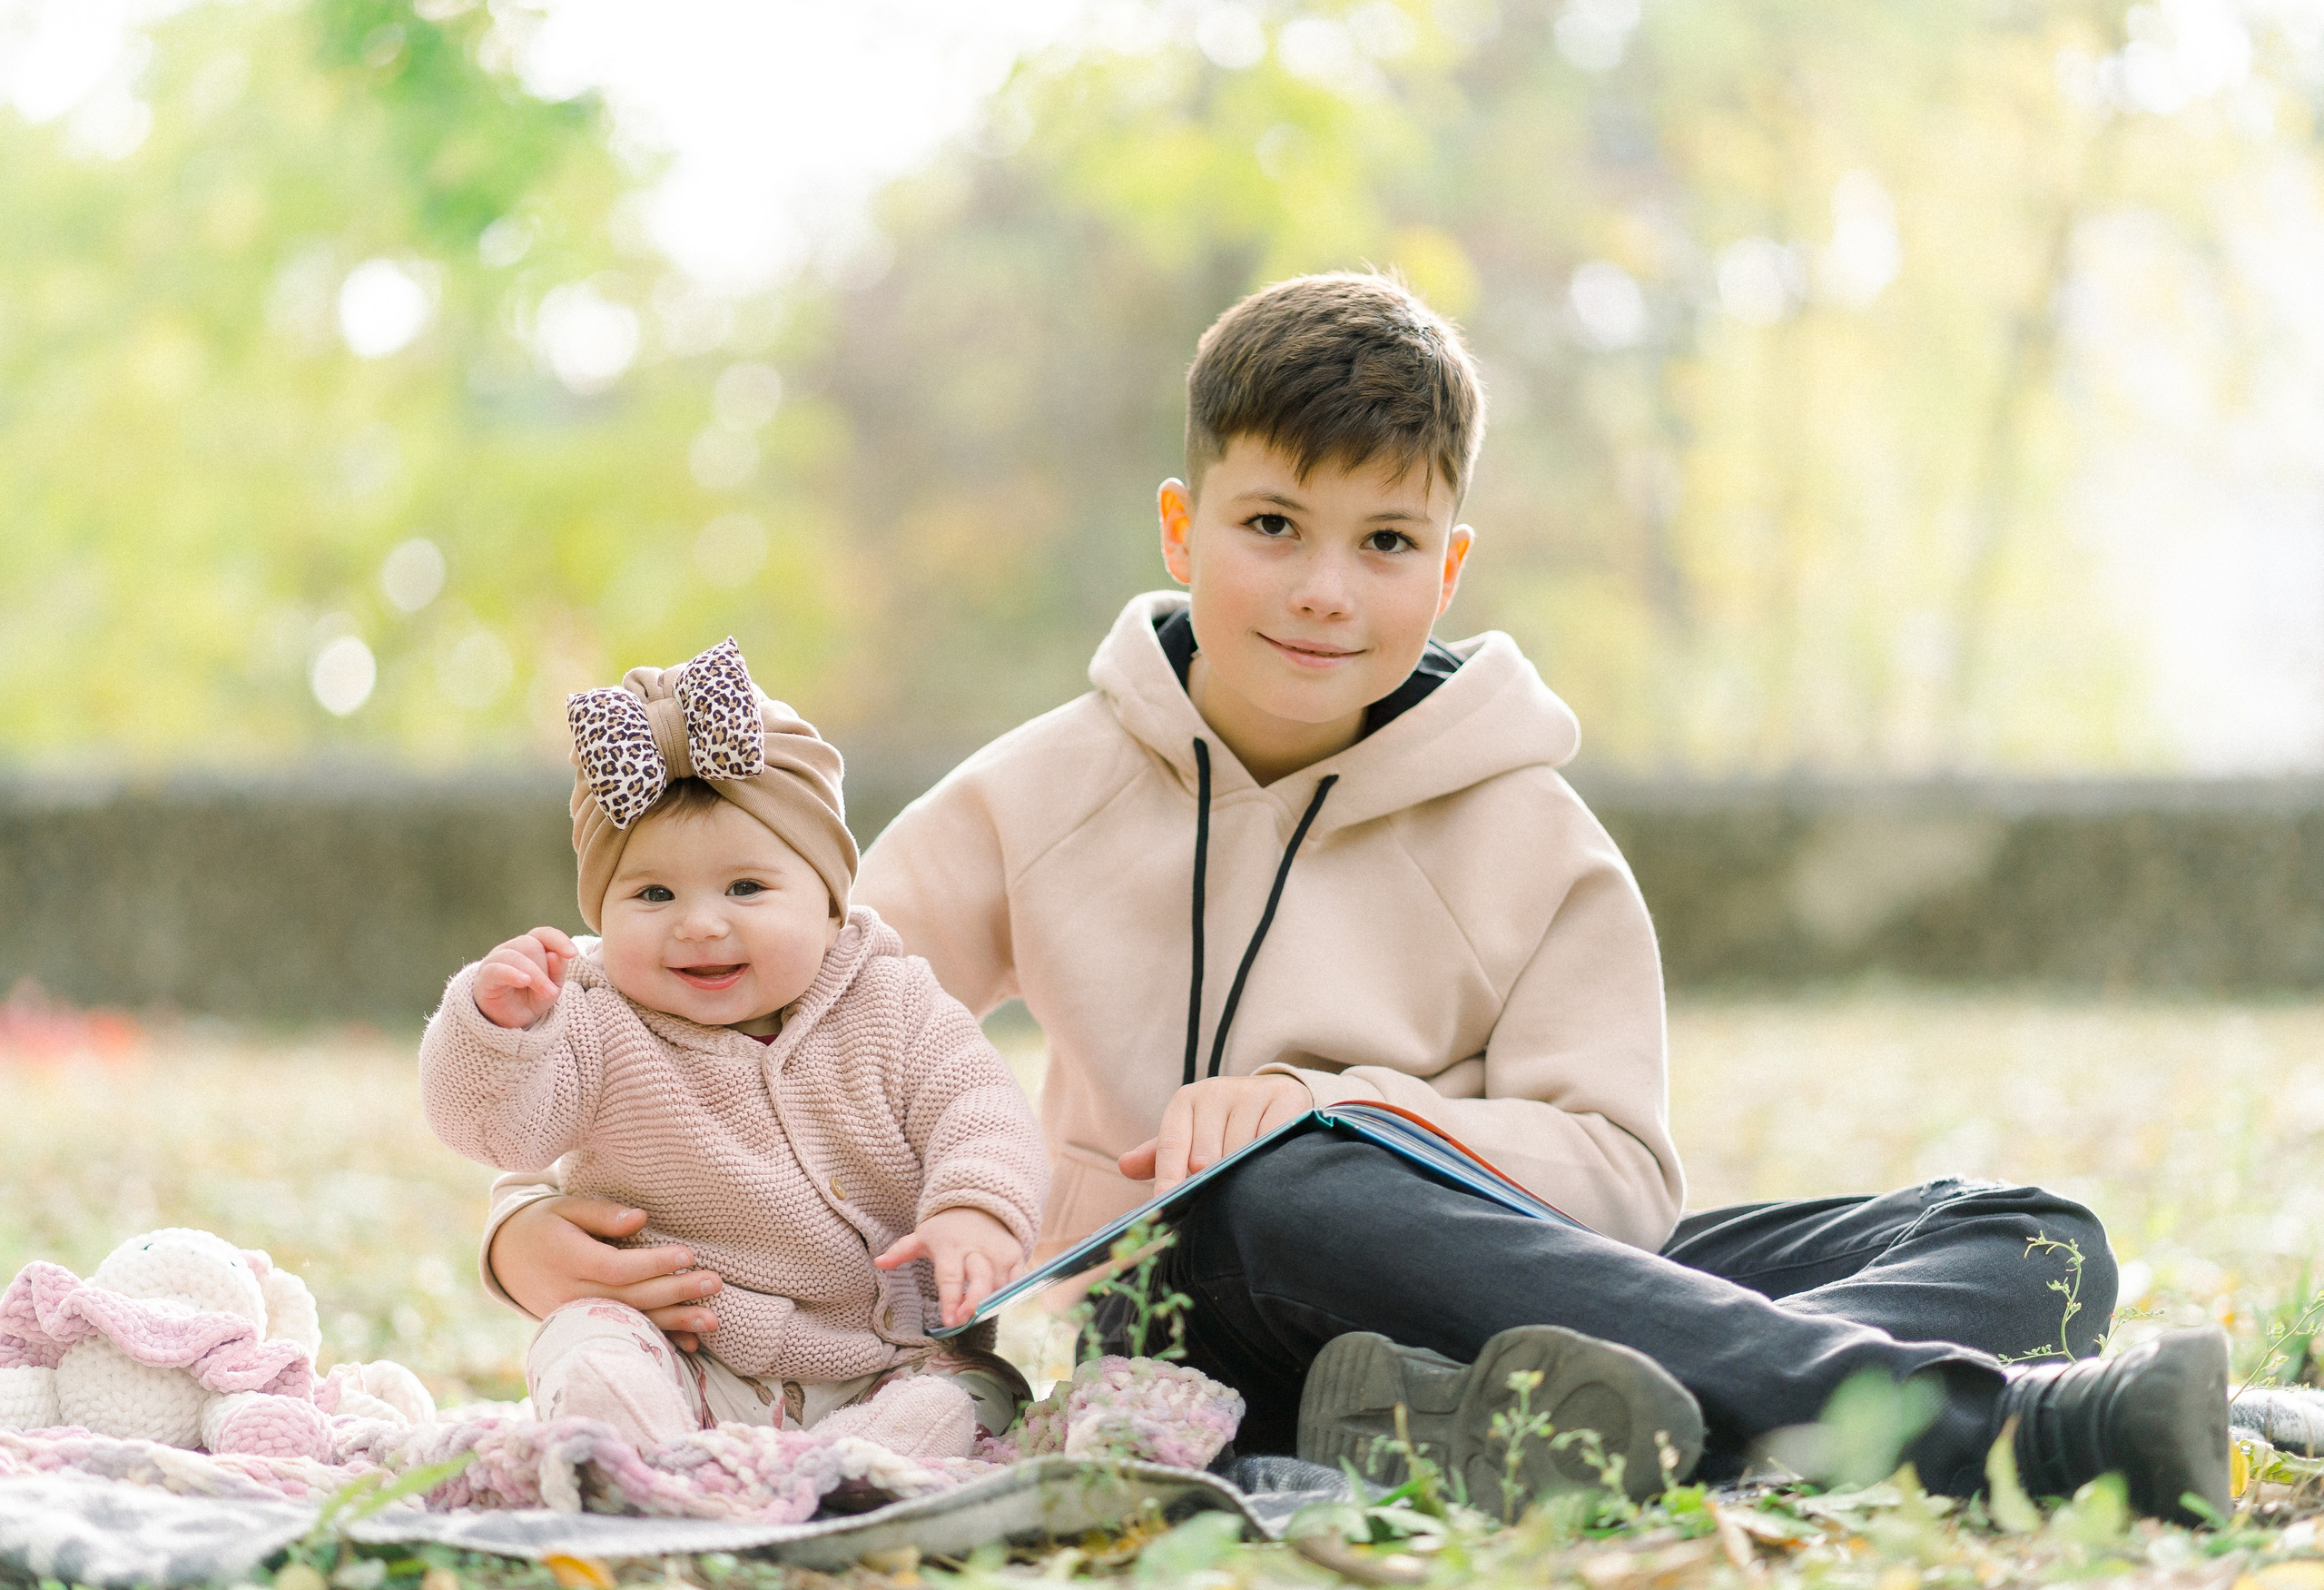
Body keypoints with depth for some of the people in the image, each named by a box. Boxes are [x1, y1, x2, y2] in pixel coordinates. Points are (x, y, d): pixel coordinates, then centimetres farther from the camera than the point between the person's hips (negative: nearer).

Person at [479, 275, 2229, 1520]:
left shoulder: (1531, 839, 8)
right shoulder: (1041, 801, 8)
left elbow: (1617, 1172, -1)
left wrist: (1323, 1104, -17)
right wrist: (545, 1224, -11)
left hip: (1496, 1280, 2)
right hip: (1171, 1319, -2)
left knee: (2031, 1238, -18)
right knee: (1281, 1193, -39)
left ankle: (1501, 1423, -54)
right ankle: (1978, 1425, -50)